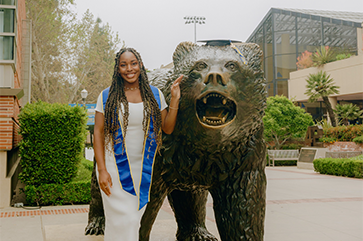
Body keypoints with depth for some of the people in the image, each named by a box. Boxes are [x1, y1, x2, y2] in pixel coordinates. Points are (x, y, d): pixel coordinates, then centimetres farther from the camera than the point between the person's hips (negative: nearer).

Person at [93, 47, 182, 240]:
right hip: (115, 167, -2)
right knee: (121, 220, -1)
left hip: (144, 169, 2)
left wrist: (175, 99, -8)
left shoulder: (154, 95, 5)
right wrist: (102, 170, -10)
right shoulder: (106, 97, -1)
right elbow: (98, 133, -3)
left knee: (136, 219, 10)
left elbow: (168, 128, 3)